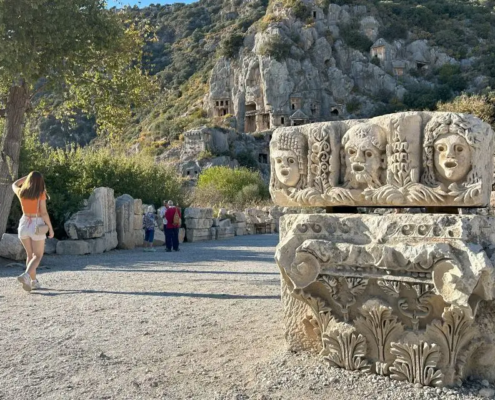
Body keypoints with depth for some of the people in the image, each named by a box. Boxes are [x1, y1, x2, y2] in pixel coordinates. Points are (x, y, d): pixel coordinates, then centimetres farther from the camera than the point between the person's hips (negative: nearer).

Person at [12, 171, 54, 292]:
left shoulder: (21, 192, 1)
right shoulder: (41, 194, -11)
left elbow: (14, 185, 26)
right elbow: (44, 213, -14)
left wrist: (28, 176, 26)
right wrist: (51, 228, -8)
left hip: (24, 224, 5)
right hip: (36, 226, -4)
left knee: (30, 254, 19)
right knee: (38, 256, 3)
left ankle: (33, 281, 21)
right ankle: (26, 275, -22)